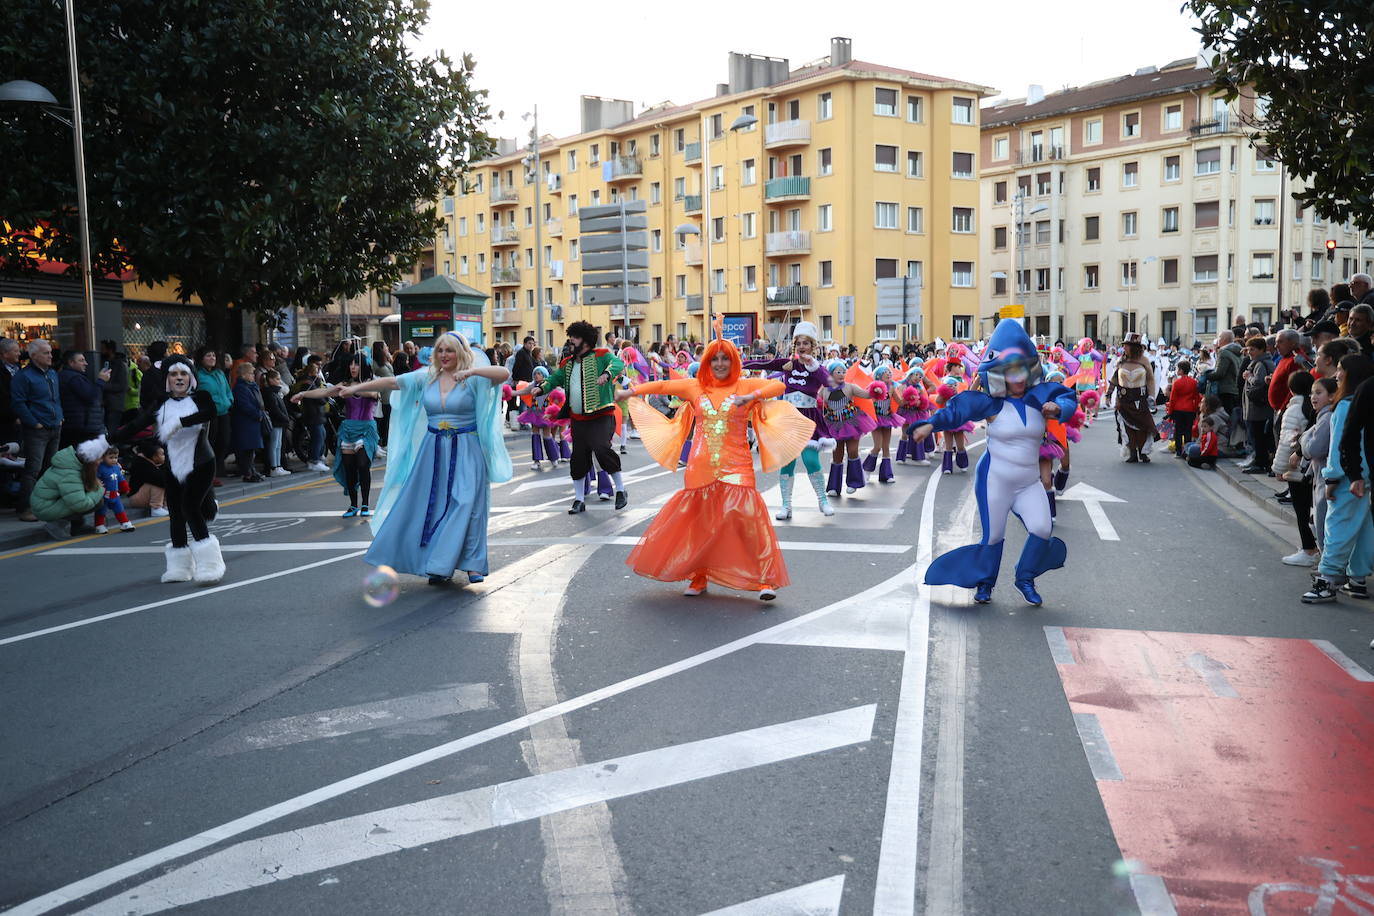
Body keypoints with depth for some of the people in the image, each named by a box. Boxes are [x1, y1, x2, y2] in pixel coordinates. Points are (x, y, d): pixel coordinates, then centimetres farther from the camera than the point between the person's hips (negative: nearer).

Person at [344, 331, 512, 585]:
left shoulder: (474, 379, -5)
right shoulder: (426, 377, 7)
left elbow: (504, 374, -20)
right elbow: (392, 382, 4)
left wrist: (472, 370, -32)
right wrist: (357, 388, 0)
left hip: (466, 451, -4)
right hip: (433, 450, 4)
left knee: (467, 505, -6)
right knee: (430, 505, 5)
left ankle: (472, 565, 2)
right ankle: (439, 565, 15)